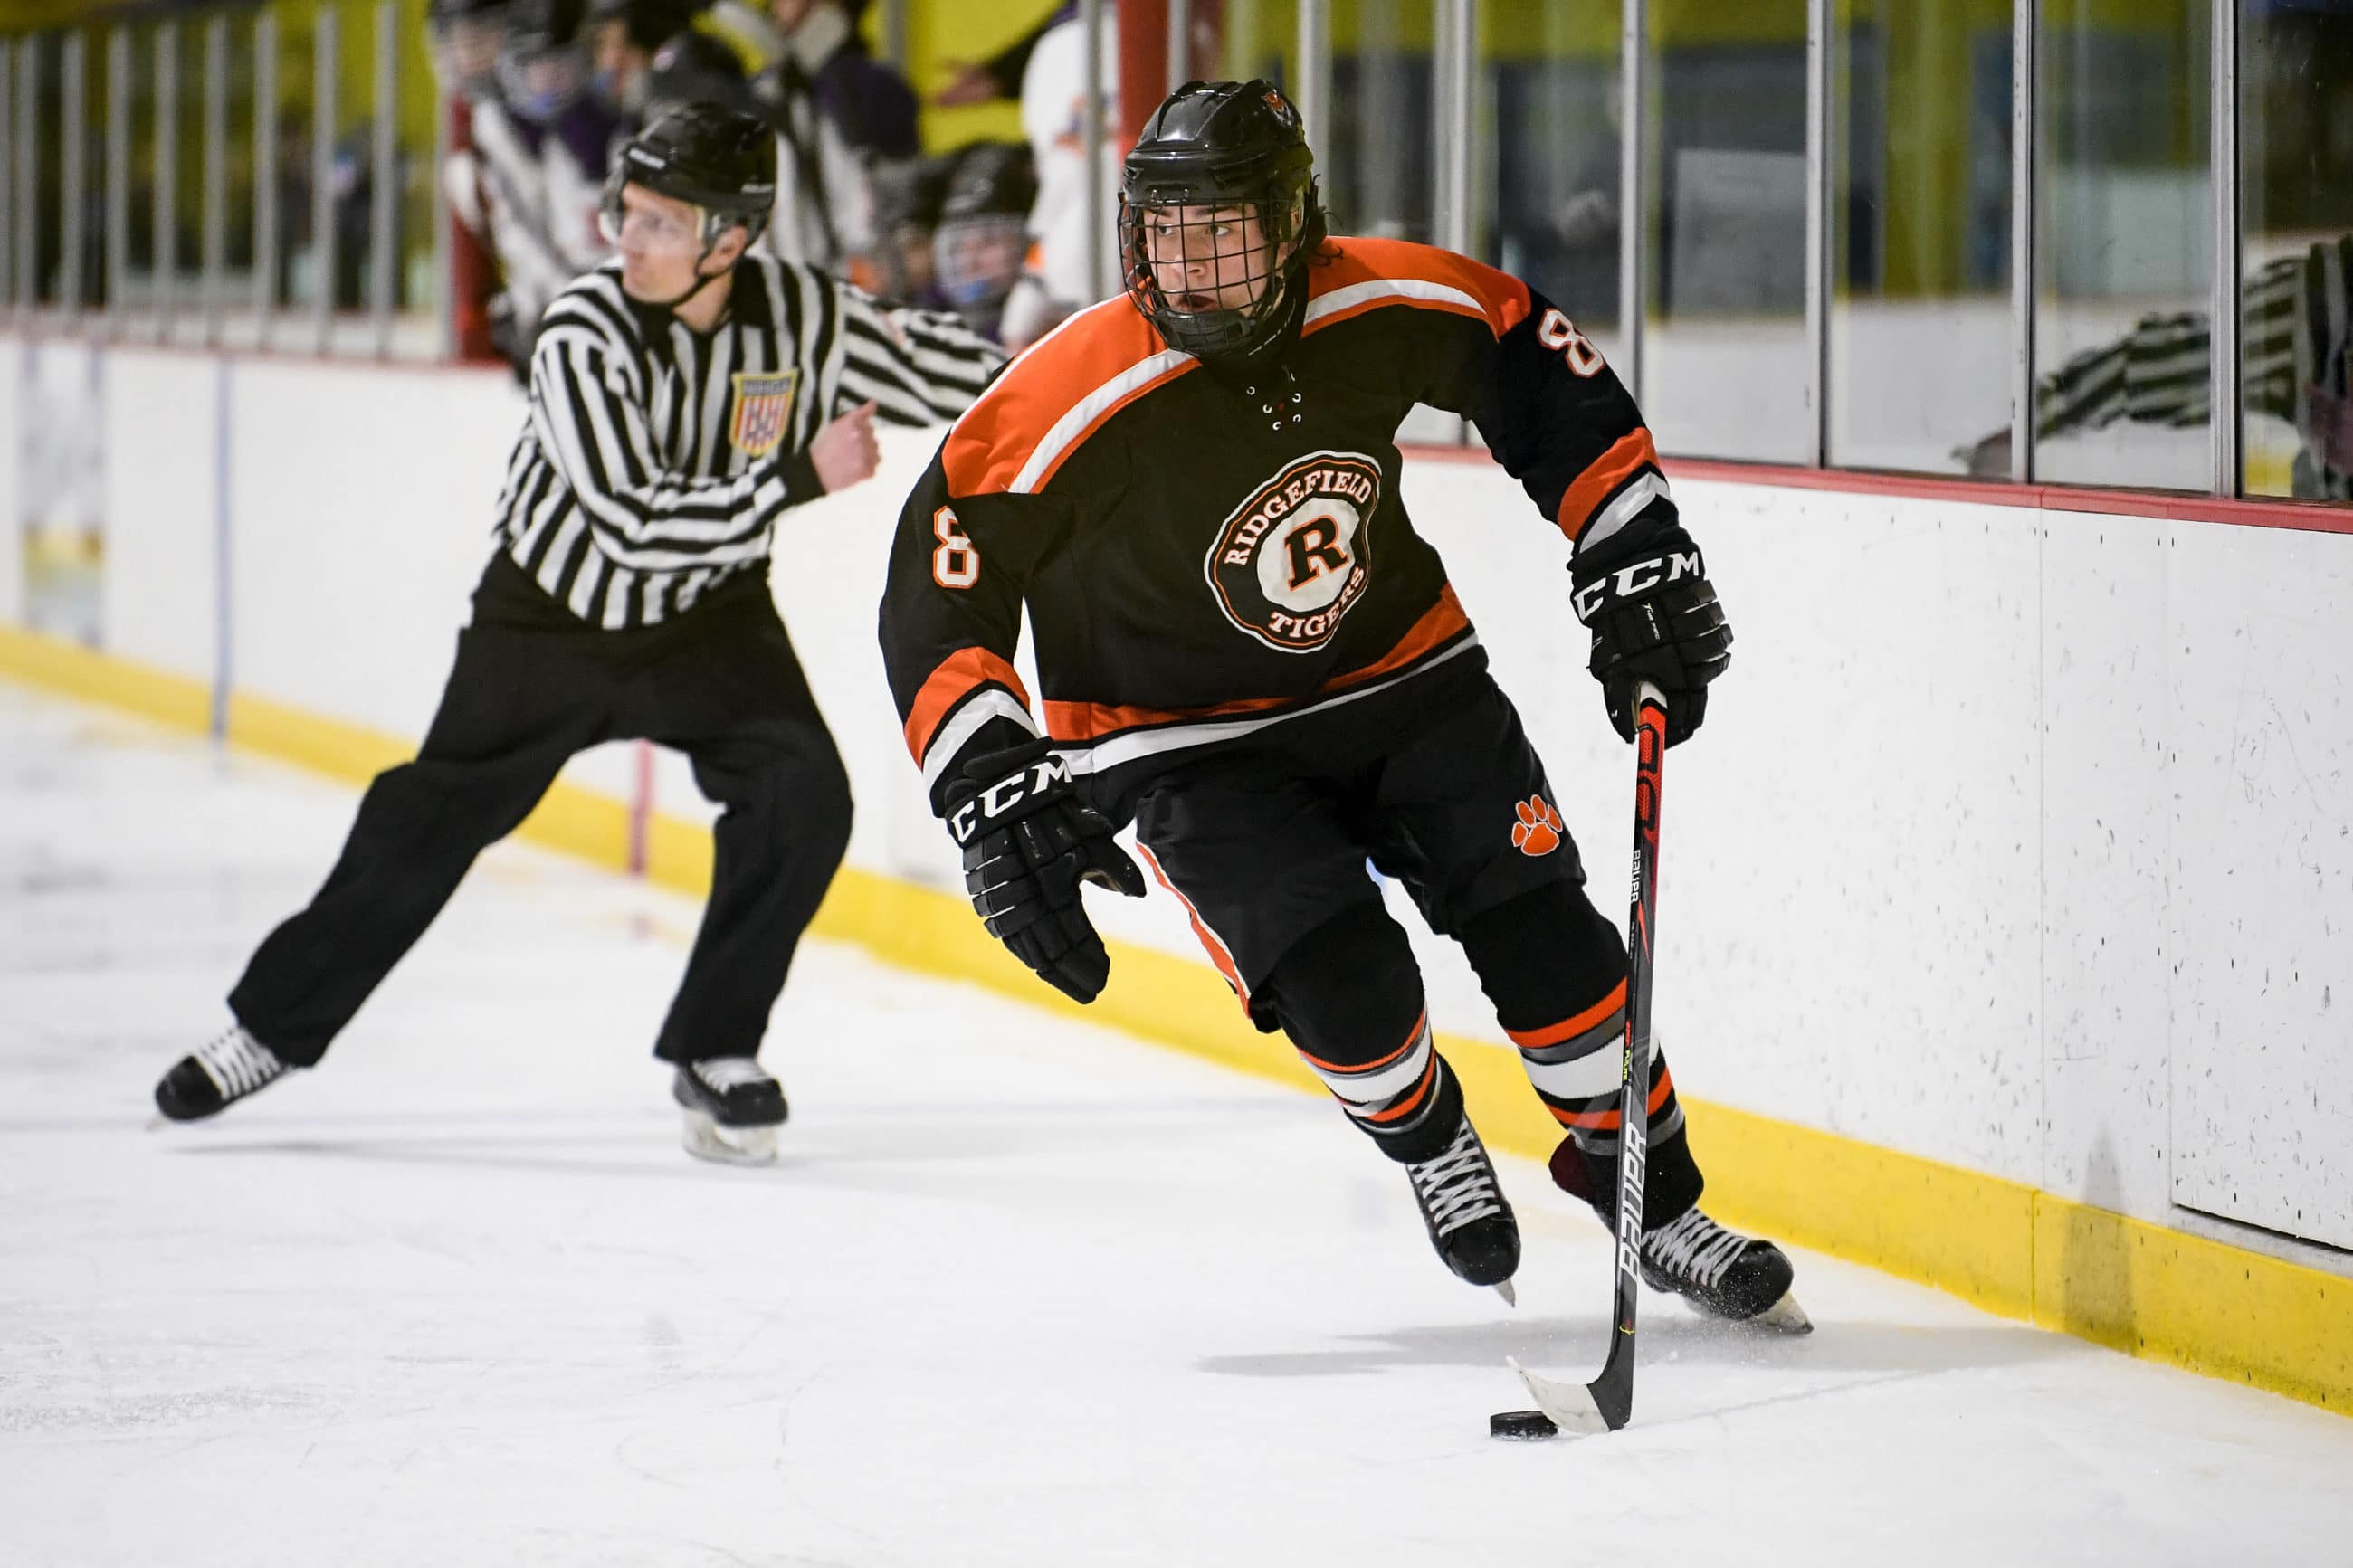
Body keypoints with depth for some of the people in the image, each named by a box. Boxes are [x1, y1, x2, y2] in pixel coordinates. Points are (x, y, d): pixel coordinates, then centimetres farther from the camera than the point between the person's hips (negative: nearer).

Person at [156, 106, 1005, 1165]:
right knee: (430, 824, 4)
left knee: (800, 794, -19)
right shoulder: (584, 334, -28)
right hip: (551, 613, -2)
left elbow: (927, 364, -4)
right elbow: (637, 521, -34)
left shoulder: (801, 314, -20)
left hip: (708, 615, 2)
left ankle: (715, 1051, -2)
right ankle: (273, 1027, 22)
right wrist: (800, 478, -35)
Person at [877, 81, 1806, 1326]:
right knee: (1344, 983, -20)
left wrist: (1636, 564, -2)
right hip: (1191, 743, -3)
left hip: (1403, 673, 3)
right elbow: (936, 600, -23)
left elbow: (1541, 372, 1)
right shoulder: (1068, 407, -27)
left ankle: (1655, 1203, 13)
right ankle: (1428, 1144, 14)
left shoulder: (1393, 310, -17)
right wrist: (996, 796, -29)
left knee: (1544, 933, -6)